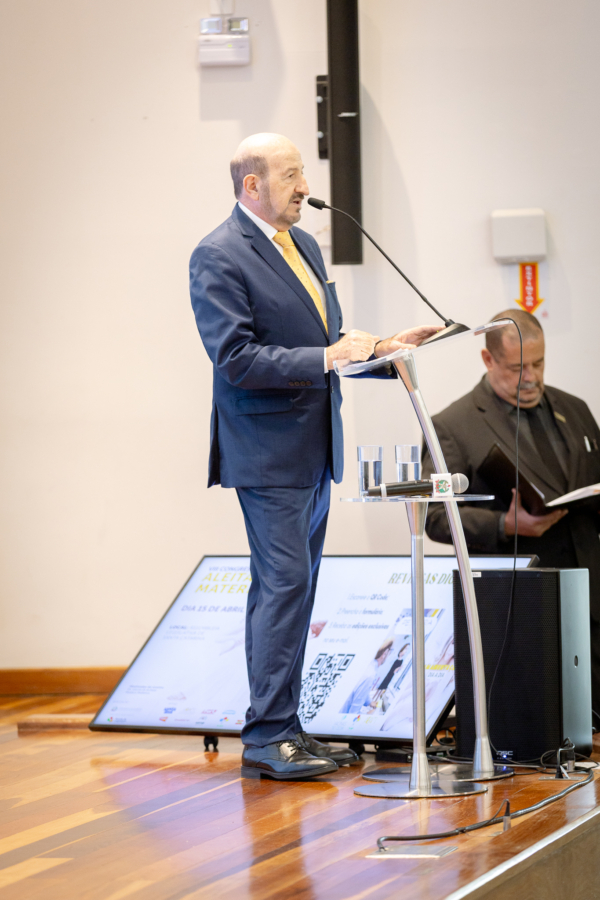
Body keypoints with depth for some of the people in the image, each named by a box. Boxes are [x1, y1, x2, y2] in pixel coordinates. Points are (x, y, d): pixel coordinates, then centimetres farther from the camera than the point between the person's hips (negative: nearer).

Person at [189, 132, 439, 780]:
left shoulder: (304, 245, 15)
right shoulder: (219, 257, -13)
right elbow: (234, 359, -20)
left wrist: (382, 349, 6)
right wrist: (325, 358, -24)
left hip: (314, 450, 9)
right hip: (270, 452, -9)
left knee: (292, 589, 11)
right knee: (284, 585, -10)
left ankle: (281, 728, 18)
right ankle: (267, 739, -5)